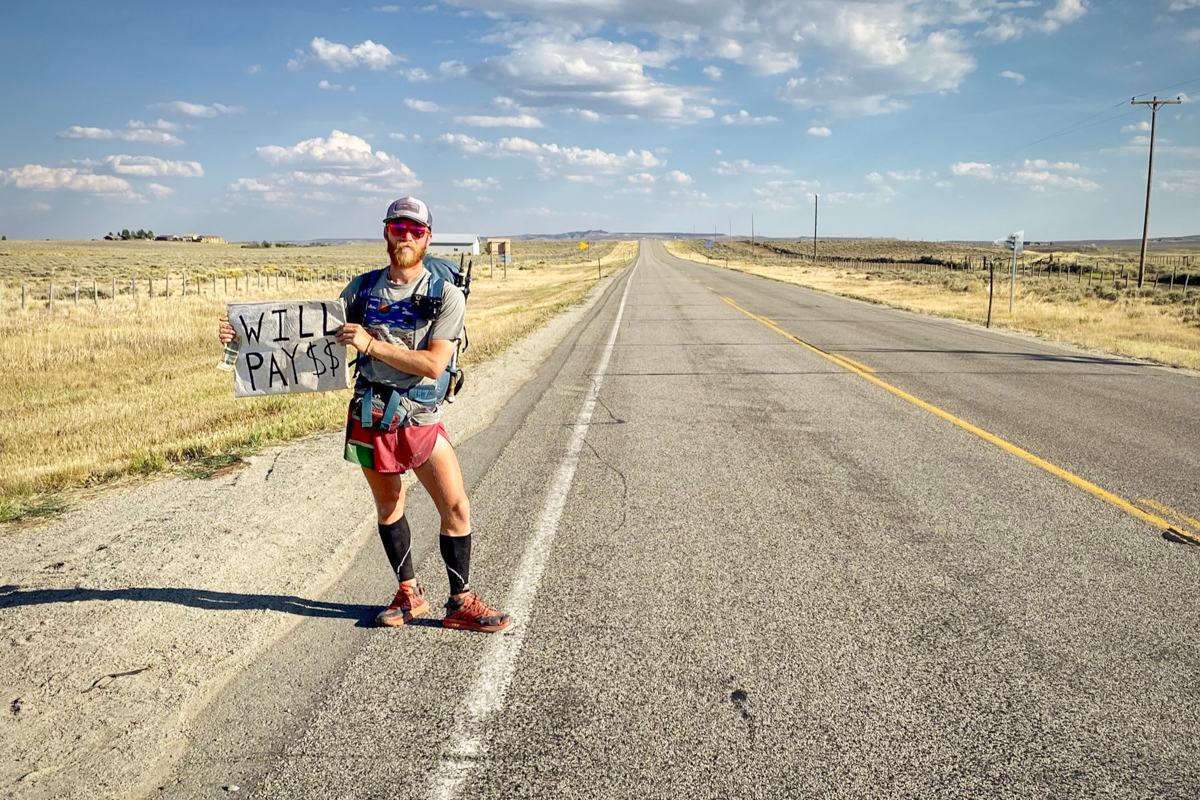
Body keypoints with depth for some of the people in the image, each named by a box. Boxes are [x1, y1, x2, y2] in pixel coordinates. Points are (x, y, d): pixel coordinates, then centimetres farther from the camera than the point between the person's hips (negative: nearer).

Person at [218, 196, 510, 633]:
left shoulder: (447, 296, -8)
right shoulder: (363, 288, 4)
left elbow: (432, 364, -19)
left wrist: (371, 344, -24)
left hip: (420, 418, -3)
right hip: (369, 416, 3)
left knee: (456, 508, -5)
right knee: (388, 505, 14)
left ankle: (461, 603, 11)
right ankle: (409, 593, 31)